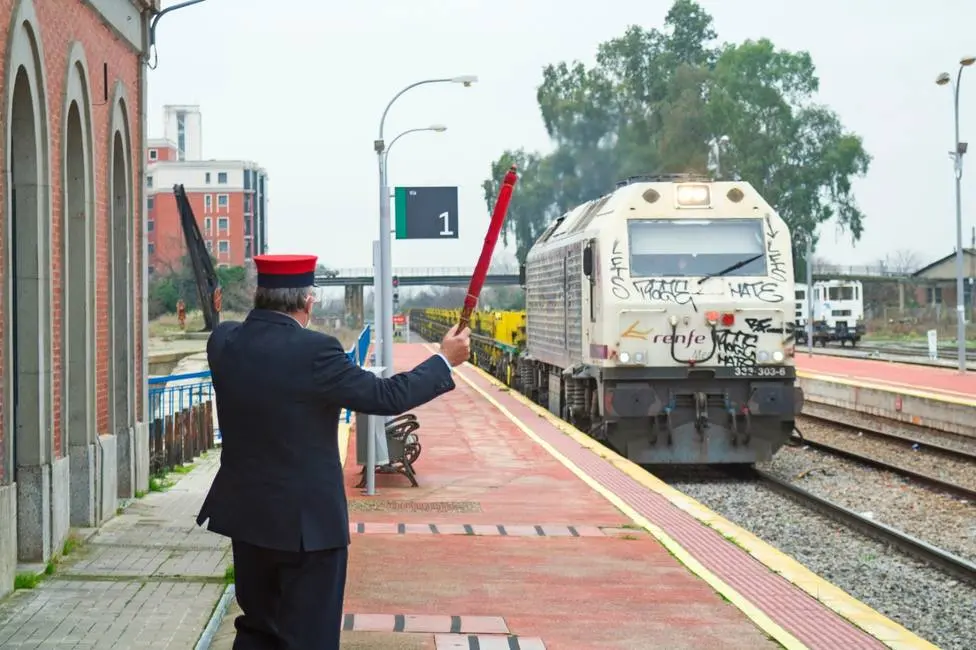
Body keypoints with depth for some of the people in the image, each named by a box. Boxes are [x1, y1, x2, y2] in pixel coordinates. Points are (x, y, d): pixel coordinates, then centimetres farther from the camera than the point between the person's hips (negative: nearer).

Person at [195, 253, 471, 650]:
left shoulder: (223, 341, -3)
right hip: (306, 520, -6)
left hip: (246, 513, 7)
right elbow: (386, 397, -15)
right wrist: (445, 360, -3)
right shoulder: (313, 351, -21)